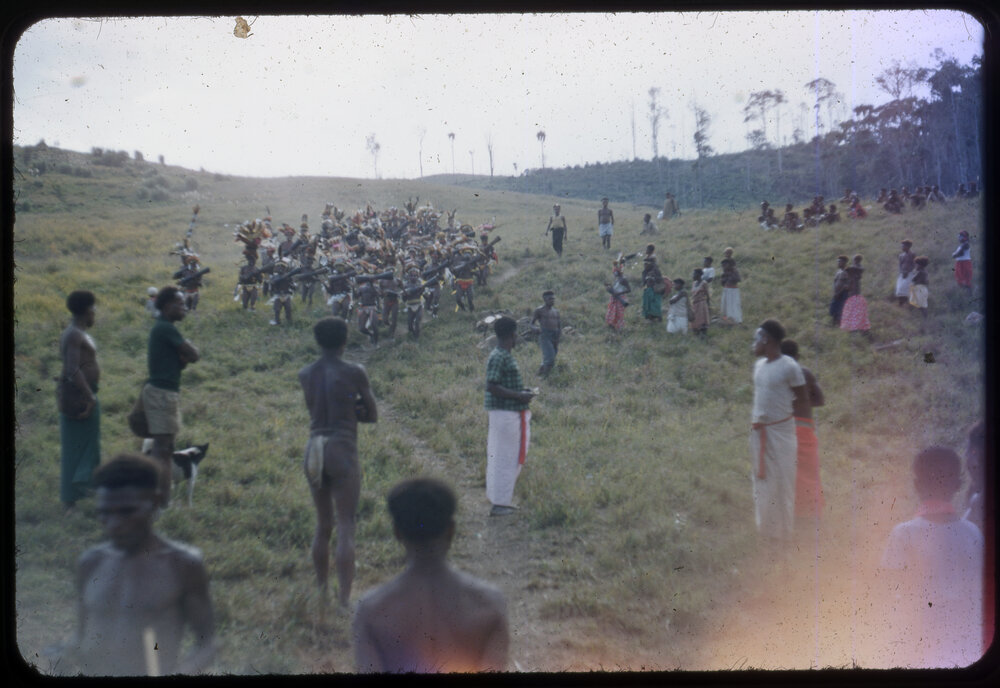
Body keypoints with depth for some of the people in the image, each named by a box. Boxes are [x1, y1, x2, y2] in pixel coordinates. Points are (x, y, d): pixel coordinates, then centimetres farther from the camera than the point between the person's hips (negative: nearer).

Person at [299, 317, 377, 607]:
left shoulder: (305, 375, 7)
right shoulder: (354, 373, -6)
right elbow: (372, 415, 2)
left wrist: (348, 408, 5)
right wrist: (353, 410, 10)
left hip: (313, 450, 5)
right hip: (342, 452, -5)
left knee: (323, 526, 16)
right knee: (346, 528, -3)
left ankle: (323, 597, 23)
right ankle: (344, 600, -7)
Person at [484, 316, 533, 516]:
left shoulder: (505, 356, 14)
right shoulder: (498, 357, -18)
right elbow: (492, 386, -23)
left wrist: (521, 392, 13)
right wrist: (519, 396, -20)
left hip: (511, 412, 11)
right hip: (504, 412, -11)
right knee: (505, 457, -5)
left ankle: (501, 500, 24)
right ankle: (499, 503, 1)